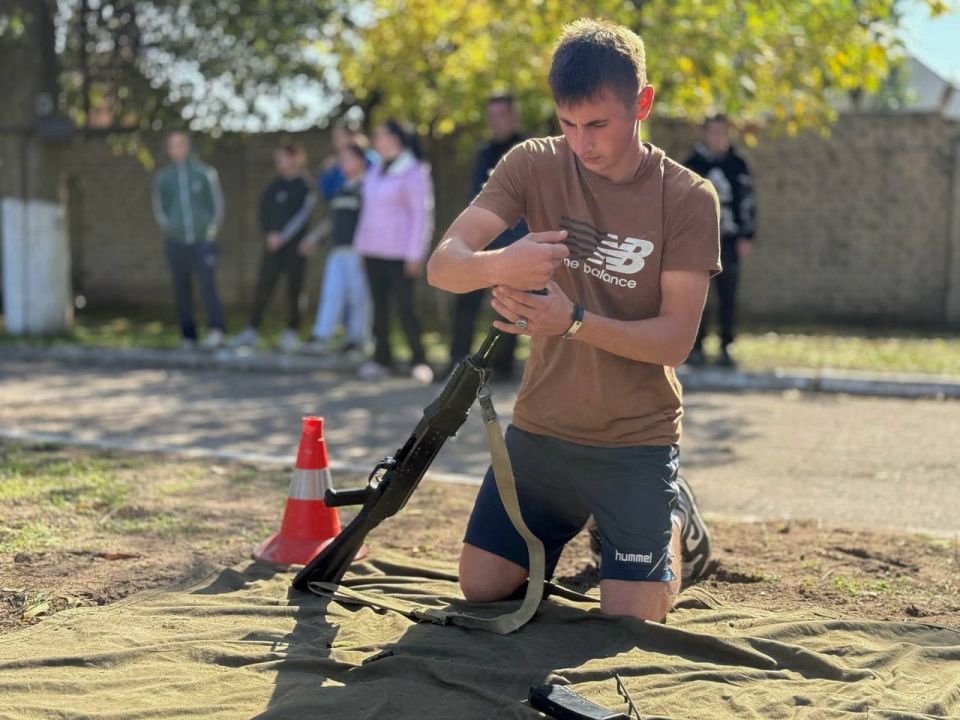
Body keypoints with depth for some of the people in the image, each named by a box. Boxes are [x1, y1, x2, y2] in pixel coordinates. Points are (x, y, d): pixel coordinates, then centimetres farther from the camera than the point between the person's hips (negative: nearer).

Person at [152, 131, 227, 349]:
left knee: (207, 282, -17)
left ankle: (216, 329, -26)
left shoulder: (204, 173, 4)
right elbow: (159, 206, 17)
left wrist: (213, 227, -1)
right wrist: (167, 226, 3)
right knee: (181, 289, 4)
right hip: (176, 242, 3)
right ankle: (188, 335, 9)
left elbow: (217, 202, 7)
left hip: (203, 239, -3)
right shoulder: (163, 177, 9)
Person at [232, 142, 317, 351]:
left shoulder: (305, 186, -2)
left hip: (295, 245, -4)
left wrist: (283, 237, -14)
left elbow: (303, 215, -9)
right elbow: (264, 211, 10)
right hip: (274, 244, 4)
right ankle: (251, 330, 2)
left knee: (294, 289, 0)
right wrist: (269, 233, -8)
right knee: (264, 286, 1)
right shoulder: (274, 187, 12)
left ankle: (292, 332, 7)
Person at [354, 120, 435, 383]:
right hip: (373, 249, 7)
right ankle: (381, 359, 11)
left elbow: (422, 214, -11)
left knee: (404, 306, -9)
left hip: (399, 251, -7)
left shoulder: (412, 172, -8)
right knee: (379, 305, 7)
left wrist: (415, 255, -15)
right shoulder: (376, 171, 14)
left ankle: (419, 362, -1)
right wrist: (361, 244, 14)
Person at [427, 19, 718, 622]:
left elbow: (676, 339, -16)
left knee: (631, 617, -10)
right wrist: (499, 265, -40)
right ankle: (566, 525, 33)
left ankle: (676, 520, 24)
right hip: (541, 429, 3)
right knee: (481, 588, 1)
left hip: (638, 438, -3)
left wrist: (575, 321, -33)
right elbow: (442, 265, -15)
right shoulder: (535, 166, -6)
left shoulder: (688, 199, -11)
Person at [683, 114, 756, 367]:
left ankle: (725, 348, 8)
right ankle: (696, 348, 9)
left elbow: (747, 201, 7)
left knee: (728, 296, 1)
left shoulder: (737, 166, 6)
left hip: (729, 240, 0)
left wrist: (746, 237, 0)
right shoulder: (692, 165, 5)